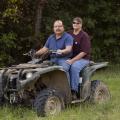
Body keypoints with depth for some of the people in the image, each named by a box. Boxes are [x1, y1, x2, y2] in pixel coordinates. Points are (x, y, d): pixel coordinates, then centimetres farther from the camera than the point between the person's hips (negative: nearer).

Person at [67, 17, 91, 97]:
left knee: (74, 67, -36)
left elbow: (84, 52, -13)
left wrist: (72, 60, -21)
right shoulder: (69, 34, 13)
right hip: (70, 58, 5)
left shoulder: (84, 36, -5)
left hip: (83, 59, -5)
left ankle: (74, 90, -31)